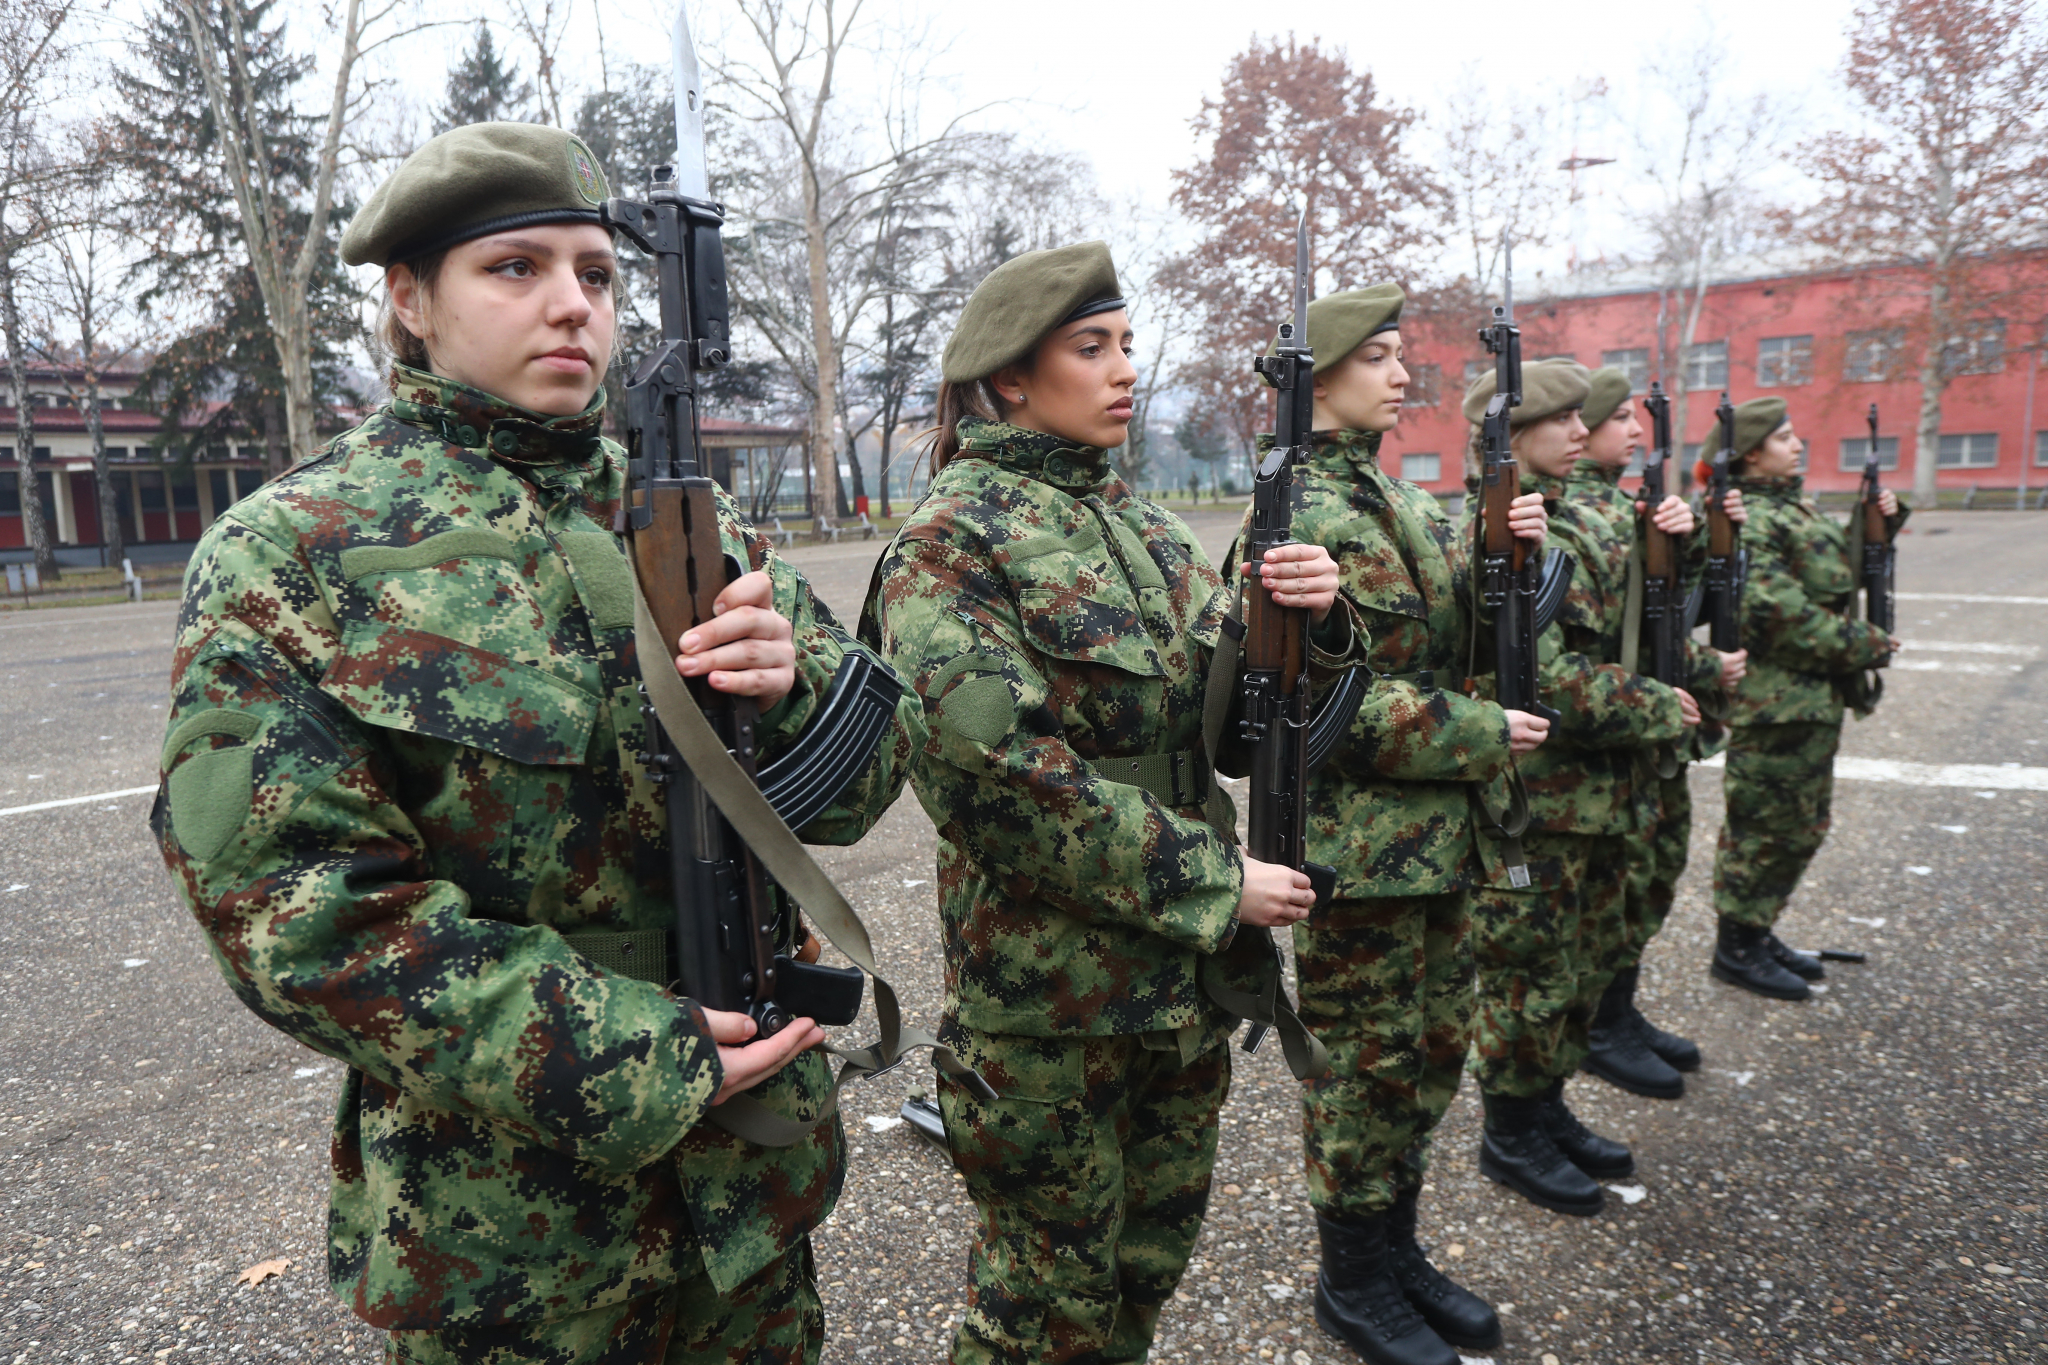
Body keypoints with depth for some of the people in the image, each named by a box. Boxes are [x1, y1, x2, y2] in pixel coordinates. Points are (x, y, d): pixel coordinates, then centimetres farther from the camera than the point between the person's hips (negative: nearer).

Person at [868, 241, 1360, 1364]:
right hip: (1047, 998, -6)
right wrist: (1213, 882, -19)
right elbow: (997, 775, -23)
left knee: (1151, 1260, 23)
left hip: (1188, 974, 7)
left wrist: (1310, 622, -12)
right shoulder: (949, 544, -13)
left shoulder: (1139, 523, 8)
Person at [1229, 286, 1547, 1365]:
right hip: (1358, 838, -8)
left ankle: (1397, 1248, 37)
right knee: (1368, 1059, 6)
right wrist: (1485, 738, -14)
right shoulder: (1303, 513, -14)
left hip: (1436, 832, 8)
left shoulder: (1400, 498, 12)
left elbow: (1461, 637, 14)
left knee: (1434, 1043, 18)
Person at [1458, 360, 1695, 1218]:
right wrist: (1656, 710, -13)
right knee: (1531, 976, 4)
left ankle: (1547, 1108, 35)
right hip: (1531, 797, -9)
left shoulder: (1581, 522, 12)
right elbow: (1539, 676, -23)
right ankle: (1510, 1137, 21)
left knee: (1580, 968, 19)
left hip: (1598, 792, 9)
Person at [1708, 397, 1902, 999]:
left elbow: (1841, 570, 28)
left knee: (1802, 825, 18)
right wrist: (1862, 644, -18)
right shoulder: (1745, 520, -16)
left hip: (1817, 697, 10)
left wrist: (1877, 525, 11)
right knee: (1767, 824, -1)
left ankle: (1759, 931, 30)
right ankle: (1736, 948, 12)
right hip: (1777, 697, -10)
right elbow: (1773, 611, -26)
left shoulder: (1794, 506, 17)